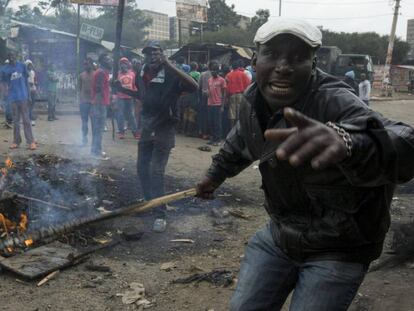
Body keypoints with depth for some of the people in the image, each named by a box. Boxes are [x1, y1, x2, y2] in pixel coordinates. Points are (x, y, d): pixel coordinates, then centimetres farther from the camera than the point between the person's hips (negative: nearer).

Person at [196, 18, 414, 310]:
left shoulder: (336, 104, -30)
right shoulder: (253, 102, -8)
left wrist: (346, 141, -71)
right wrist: (216, 174, 32)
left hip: (338, 250, -5)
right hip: (280, 234, 6)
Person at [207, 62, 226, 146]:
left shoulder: (221, 80, -2)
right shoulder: (209, 80, 13)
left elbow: (223, 94, -2)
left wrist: (222, 105, -7)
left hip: (218, 104, -5)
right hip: (210, 104, 5)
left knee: (217, 122, -4)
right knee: (211, 122, 6)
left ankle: (217, 139, 1)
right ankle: (212, 138, 14)